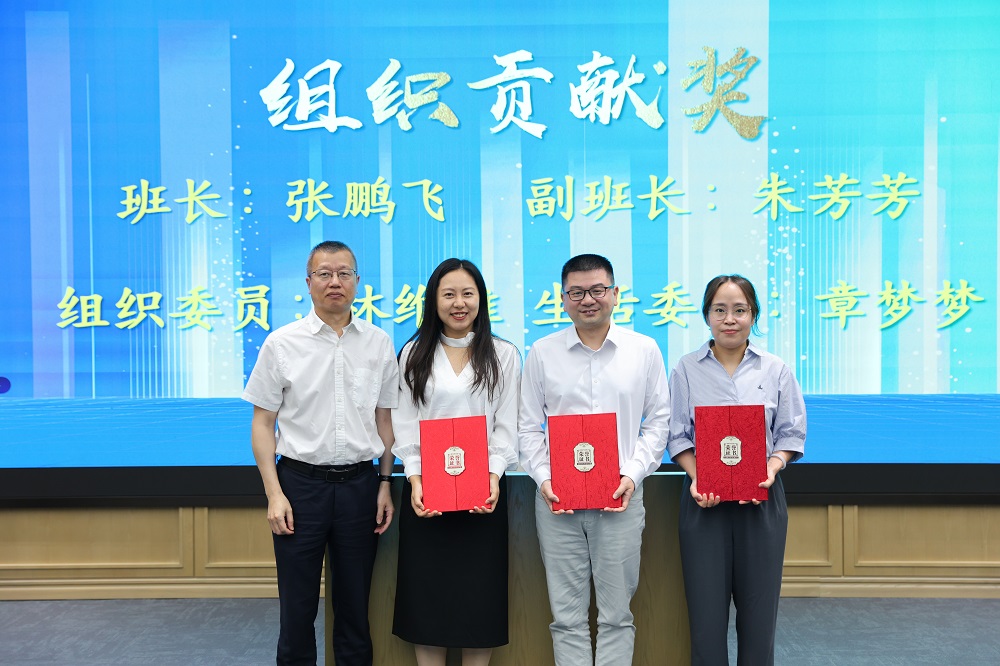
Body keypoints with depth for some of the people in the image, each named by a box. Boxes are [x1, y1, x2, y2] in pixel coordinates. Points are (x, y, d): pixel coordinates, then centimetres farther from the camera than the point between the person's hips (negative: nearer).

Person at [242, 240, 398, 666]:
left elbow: (385, 419, 8)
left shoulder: (378, 344, 3)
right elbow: (262, 423, -1)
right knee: (297, 607, 8)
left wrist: (386, 483, 3)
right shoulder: (282, 343, -2)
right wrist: (274, 494, -6)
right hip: (301, 482, -1)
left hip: (359, 483, 2)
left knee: (355, 604, 12)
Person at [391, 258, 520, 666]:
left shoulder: (503, 356, 4)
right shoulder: (414, 354, 7)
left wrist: (493, 477, -14)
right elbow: (405, 425, 3)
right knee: (427, 591, 5)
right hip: (426, 488, 1)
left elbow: (507, 426, 1)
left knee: (479, 594, 3)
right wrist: (415, 480, -10)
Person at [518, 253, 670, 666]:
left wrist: (633, 474, -7)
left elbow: (658, 422, 6)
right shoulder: (543, 353, 4)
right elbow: (527, 426, 6)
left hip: (620, 498, 0)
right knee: (566, 615, 8)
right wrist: (544, 478, -7)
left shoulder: (644, 350, 4)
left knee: (616, 614, 8)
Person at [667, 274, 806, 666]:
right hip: (704, 501, -1)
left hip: (761, 501, 1)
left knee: (758, 608, 8)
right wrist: (696, 476, -15)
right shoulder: (687, 370, 2)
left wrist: (771, 468, -13)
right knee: (706, 610, 3)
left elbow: (791, 434, 5)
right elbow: (677, 435, 1)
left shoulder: (776, 370, 4)